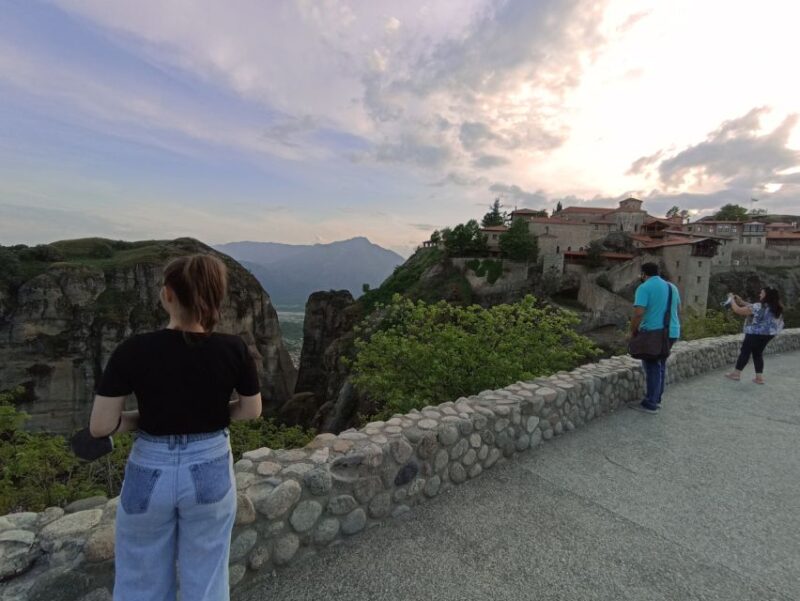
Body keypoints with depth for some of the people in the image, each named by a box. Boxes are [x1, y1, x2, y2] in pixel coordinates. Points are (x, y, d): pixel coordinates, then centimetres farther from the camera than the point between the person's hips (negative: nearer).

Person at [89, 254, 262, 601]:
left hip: (150, 472, 0)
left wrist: (148, 417, 5)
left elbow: (100, 426, -11)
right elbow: (252, 410, -3)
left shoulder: (133, 351, -17)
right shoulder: (234, 350, -15)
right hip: (210, 470, 1)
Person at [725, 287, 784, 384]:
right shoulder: (775, 308, 6)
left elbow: (737, 310, -19)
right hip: (768, 334, 8)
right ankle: (759, 377, 16)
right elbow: (752, 308, 15)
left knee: (745, 352, 5)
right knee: (758, 353, 15)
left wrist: (732, 299, -6)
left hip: (755, 334, -8)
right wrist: (741, 302, 10)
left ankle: (736, 373, 14)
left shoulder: (759, 307, -22)